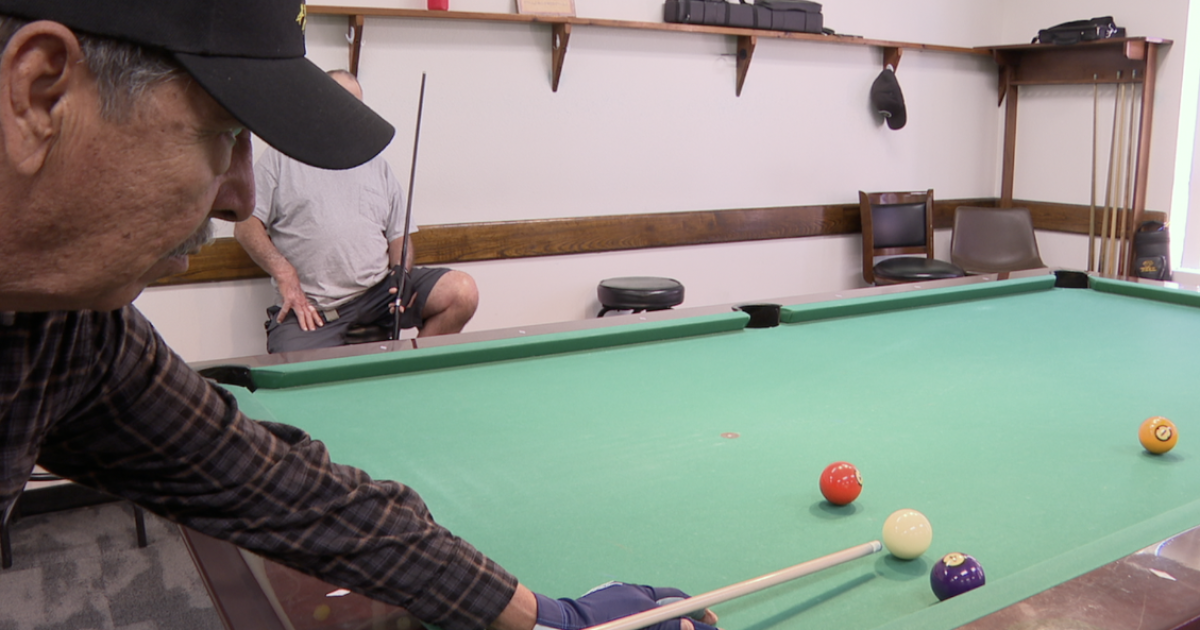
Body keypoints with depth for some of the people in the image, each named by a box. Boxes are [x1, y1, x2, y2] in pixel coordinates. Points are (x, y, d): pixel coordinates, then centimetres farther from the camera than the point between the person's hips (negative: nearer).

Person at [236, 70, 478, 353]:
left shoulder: (377, 164, 22)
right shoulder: (280, 157, 11)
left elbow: (399, 234, 19)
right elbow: (246, 225, 4)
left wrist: (401, 272, -4)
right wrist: (284, 273, -12)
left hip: (379, 291, 4)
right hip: (309, 309, -3)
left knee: (463, 292, -18)